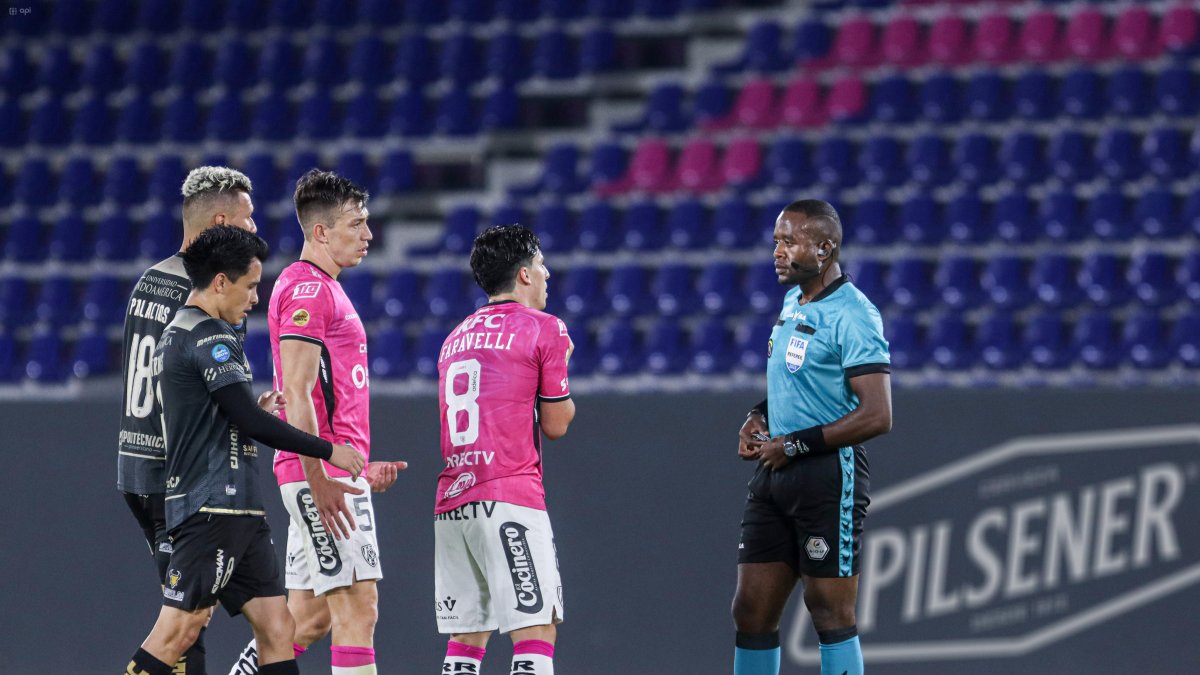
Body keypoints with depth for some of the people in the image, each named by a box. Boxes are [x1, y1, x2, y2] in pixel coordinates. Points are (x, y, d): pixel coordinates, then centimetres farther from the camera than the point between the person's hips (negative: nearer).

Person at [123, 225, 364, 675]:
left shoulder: (175, 334, 20)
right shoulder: (210, 334, -11)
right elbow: (250, 421, -16)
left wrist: (255, 413, 26)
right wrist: (328, 450, -8)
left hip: (236, 511, 10)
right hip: (213, 507, -10)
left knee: (276, 627, 4)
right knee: (176, 634, -11)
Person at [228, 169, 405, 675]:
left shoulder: (323, 289, 22)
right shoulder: (308, 288, -11)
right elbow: (296, 395, -18)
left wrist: (360, 467, 24)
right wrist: (319, 478, -22)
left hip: (325, 474, 10)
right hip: (321, 472, -10)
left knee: (309, 616, 11)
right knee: (357, 605, -12)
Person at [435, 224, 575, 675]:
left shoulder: (455, 338, 18)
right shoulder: (544, 329, -1)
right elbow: (555, 424, 2)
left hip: (451, 503, 7)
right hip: (511, 501, -7)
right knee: (536, 630, -9)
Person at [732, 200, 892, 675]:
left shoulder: (852, 316, -14)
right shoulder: (793, 302, 14)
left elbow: (877, 416, -21)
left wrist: (794, 445, -16)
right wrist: (759, 417, 10)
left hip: (828, 477, -9)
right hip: (775, 475, 9)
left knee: (830, 614, -5)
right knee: (751, 612, 7)